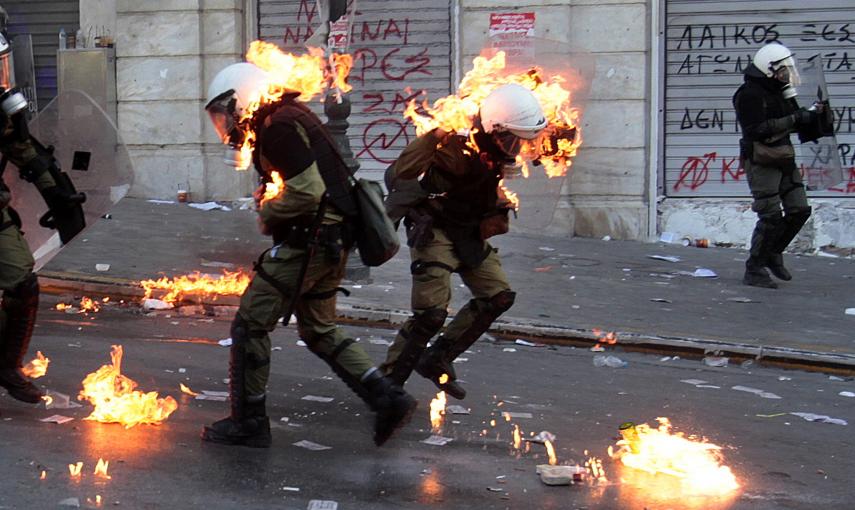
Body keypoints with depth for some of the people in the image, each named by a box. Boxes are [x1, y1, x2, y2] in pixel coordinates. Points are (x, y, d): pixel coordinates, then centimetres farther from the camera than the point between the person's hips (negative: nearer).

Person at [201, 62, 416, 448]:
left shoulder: (278, 125, -15)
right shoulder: (292, 116, 17)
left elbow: (307, 191, -23)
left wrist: (268, 214, -8)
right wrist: (268, 199, 7)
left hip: (309, 241, -10)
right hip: (333, 240, 10)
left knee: (250, 325, -1)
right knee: (318, 330, 19)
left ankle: (248, 422, 7)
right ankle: (389, 398, 12)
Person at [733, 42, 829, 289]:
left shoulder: (782, 92, 14)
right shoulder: (749, 94, -13)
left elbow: (802, 129, 20)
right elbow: (757, 129, -25)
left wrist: (816, 115, 0)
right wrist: (794, 119, -24)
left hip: (784, 161, 8)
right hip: (761, 163, -8)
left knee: (799, 210, 7)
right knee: (771, 216, -11)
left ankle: (772, 253, 25)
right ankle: (754, 270, 0)